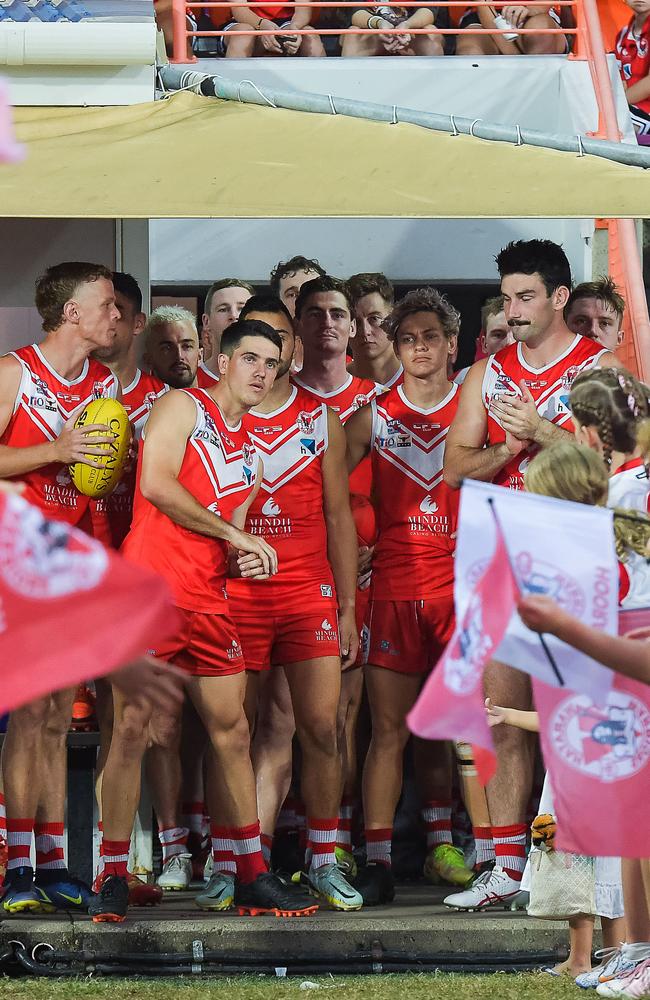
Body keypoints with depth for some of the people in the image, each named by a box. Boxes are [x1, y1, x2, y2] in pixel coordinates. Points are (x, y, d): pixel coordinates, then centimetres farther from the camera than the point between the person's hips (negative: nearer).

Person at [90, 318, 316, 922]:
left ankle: (252, 878, 12)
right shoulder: (182, 408, 0)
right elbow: (157, 484, -15)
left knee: (230, 731, 7)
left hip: (207, 601, 7)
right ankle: (112, 881, -4)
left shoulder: (250, 451, 20)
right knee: (132, 730, -8)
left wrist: (247, 557, -4)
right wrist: (235, 535, -11)